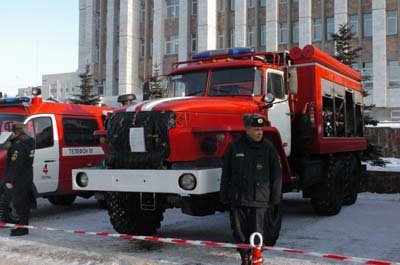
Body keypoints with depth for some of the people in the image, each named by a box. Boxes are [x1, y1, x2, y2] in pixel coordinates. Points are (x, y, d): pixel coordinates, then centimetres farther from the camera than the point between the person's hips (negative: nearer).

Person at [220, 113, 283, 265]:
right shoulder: (235, 147, 4)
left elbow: (276, 174, 5)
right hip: (238, 198, 2)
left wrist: (275, 197, 3)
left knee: (257, 233, 2)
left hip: (259, 199, -1)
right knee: (240, 231, 8)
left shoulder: (268, 147, 2)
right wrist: (224, 196, 8)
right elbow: (226, 173, 9)